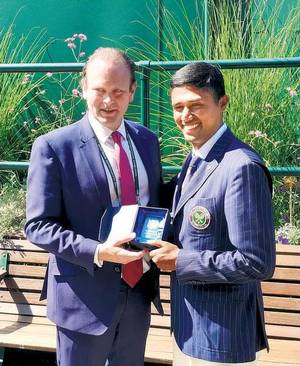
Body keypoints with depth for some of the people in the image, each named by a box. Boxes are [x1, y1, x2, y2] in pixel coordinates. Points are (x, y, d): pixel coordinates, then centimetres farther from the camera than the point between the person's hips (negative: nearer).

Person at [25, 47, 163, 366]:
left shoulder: (147, 140, 4)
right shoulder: (53, 147, -12)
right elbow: (38, 226, -12)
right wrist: (97, 252, -24)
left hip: (139, 291, 5)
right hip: (85, 296, -5)